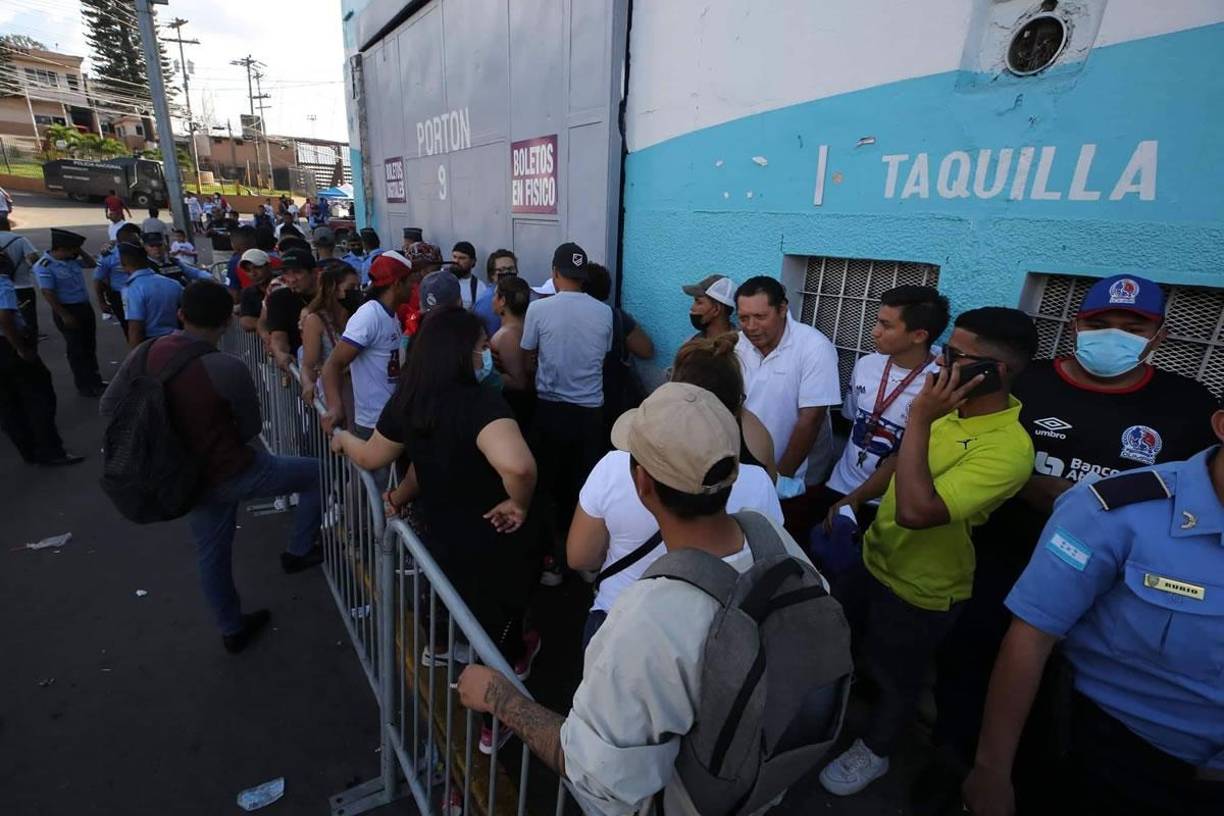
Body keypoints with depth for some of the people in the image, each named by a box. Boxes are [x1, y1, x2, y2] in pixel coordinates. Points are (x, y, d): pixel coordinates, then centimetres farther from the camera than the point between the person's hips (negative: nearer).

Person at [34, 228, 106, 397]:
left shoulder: (72, 260, 6)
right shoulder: (44, 266, -16)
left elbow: (92, 263, 23)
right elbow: (48, 294, -19)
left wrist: (80, 250, 5)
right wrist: (65, 315, -20)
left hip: (85, 307, 8)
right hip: (67, 310, -8)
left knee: (90, 346, 16)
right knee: (76, 348, 1)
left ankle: (94, 380, 29)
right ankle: (84, 385, 10)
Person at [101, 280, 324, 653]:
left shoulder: (143, 355, -7)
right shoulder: (227, 368, -26)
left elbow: (109, 407, 6)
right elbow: (251, 429, -11)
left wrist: (174, 429, 12)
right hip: (232, 473, -7)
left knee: (211, 553, 22)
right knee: (316, 473, 13)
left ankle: (232, 629, 41)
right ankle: (298, 551, 24)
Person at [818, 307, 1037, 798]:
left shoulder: (1007, 449, -32)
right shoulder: (953, 407, -7)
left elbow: (916, 511, -41)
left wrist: (919, 419, -38)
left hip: (921, 590, -7)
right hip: (876, 559, 7)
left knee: (896, 677, 19)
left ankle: (874, 752, 47)